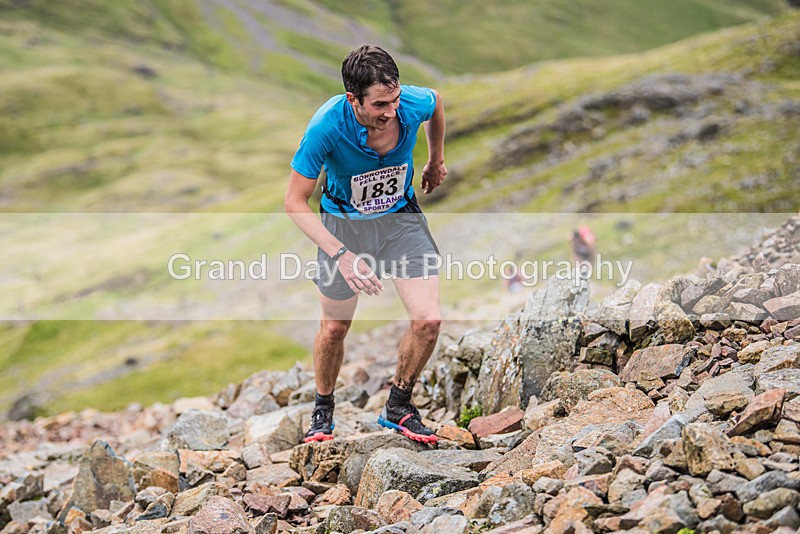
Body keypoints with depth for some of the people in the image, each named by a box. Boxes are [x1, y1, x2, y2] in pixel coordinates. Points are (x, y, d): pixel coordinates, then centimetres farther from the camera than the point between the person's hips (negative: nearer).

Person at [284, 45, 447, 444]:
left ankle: (397, 407, 14)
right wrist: (340, 254, -36)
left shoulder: (414, 103, -25)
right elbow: (294, 202, -25)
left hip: (401, 218, 2)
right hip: (343, 223, -2)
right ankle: (323, 408, 38)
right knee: (334, 327, 10)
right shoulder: (326, 127, -33)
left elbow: (436, 102, 3)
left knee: (428, 320, -10)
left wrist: (436, 160, 18)